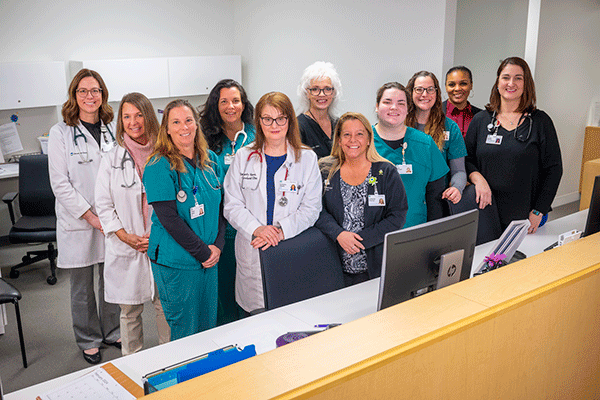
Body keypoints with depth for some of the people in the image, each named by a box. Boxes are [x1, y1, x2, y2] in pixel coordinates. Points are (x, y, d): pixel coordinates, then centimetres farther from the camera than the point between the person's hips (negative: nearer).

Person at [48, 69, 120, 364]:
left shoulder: (113, 129, 5)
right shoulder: (60, 133, -6)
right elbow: (60, 184, -9)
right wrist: (91, 216, -14)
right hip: (77, 222, -3)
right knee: (82, 287, 10)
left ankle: (112, 332, 33)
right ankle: (88, 341, 27)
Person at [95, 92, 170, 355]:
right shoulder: (112, 159, 3)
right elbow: (104, 206, 3)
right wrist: (128, 237, -9)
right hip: (125, 248, 1)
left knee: (165, 305, 7)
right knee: (129, 310, 10)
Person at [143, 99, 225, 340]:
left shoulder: (210, 159, 7)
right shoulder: (159, 166, -12)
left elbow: (220, 204, 10)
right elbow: (169, 218, -17)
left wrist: (217, 245, -4)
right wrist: (203, 252, -15)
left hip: (210, 256, 6)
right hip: (175, 262, -6)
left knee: (208, 325, 16)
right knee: (184, 331, 5)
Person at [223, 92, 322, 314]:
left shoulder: (307, 158, 3)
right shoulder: (243, 157, 7)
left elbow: (311, 209, -1)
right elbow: (232, 206, 3)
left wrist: (281, 232, -14)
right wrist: (256, 229, -14)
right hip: (252, 252, 1)